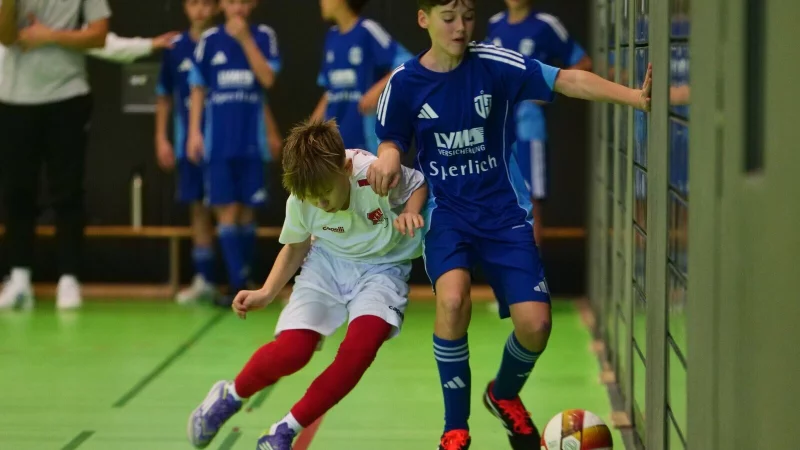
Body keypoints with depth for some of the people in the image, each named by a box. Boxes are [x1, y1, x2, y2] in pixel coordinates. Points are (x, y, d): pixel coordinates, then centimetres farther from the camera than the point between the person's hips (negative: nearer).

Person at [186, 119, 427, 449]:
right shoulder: (299, 201, -21)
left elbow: (420, 184, -7)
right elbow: (295, 248, 1)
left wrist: (410, 213, -28)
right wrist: (266, 294, -12)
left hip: (383, 266, -1)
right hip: (328, 263, 1)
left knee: (361, 346, -27)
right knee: (292, 350, -18)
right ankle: (229, 397, 16)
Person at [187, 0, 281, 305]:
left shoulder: (264, 37, 3)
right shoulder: (210, 40, 4)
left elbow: (268, 79, -10)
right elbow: (198, 89, 7)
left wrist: (245, 40, -13)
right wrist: (194, 131, 0)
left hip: (252, 141, 0)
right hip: (218, 141, 0)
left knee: (246, 212, 5)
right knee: (226, 212, -5)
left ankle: (243, 282, 16)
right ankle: (237, 283, -5)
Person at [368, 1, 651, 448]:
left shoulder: (494, 65, -11)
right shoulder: (405, 83, -6)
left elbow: (567, 80, -20)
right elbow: (391, 140, 8)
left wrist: (635, 96, -33)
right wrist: (388, 158, -17)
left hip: (504, 211, 1)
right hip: (447, 212, -1)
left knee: (535, 323, -10)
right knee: (453, 299, -30)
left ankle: (505, 395, 29)